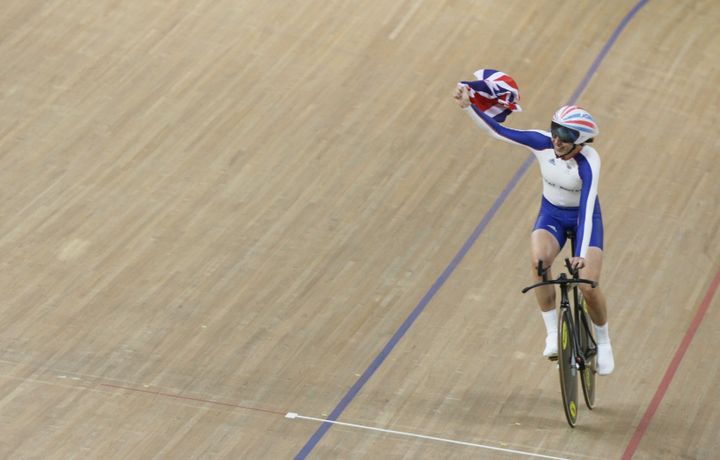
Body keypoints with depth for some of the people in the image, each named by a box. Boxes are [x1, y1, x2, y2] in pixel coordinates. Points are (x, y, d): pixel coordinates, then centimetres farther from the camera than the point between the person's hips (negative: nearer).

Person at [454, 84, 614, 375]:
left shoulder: (588, 163, -29)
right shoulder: (543, 143, -19)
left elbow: (587, 209, -35)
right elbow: (498, 131, -17)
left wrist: (580, 254, -44)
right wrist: (468, 107, -30)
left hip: (583, 219, -3)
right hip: (551, 215, 3)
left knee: (588, 286, -17)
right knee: (539, 259, -31)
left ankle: (603, 342, 14)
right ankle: (552, 334, -18)